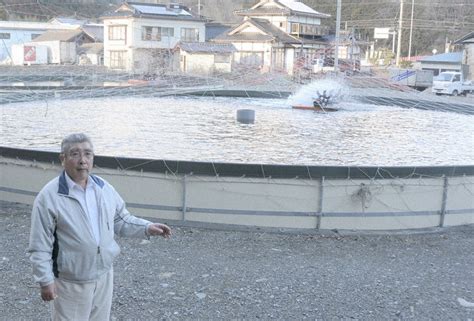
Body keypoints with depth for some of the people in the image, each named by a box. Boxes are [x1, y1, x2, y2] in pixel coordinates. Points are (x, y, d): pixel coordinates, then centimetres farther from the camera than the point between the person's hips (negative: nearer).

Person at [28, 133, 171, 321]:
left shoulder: (104, 188, 0)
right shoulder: (49, 197, -17)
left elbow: (121, 221, 10)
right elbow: (40, 246, -14)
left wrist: (147, 228, -4)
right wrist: (45, 280, -14)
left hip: (104, 275, 5)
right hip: (71, 282, -5)